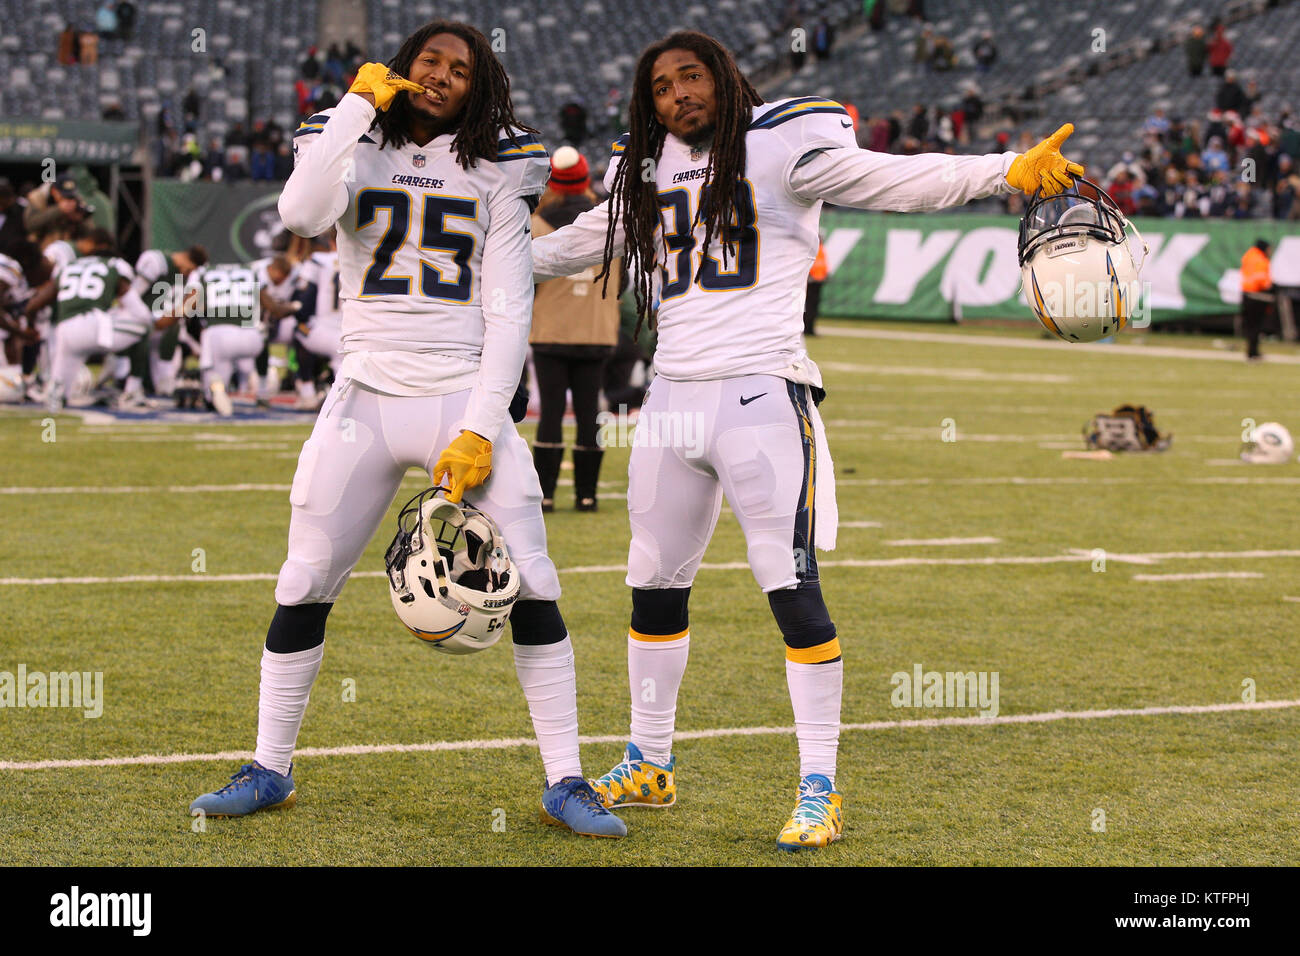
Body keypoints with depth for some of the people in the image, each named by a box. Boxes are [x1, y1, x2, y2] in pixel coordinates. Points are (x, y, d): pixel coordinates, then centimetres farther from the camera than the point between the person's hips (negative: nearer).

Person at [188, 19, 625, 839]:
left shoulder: (494, 172, 5)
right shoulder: (357, 149, 7)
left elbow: (509, 316, 0)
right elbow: (302, 215, -17)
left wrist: (480, 431, -10)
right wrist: (356, 107, -12)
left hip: (463, 397, -1)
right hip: (367, 396, 1)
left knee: (532, 588, -9)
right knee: (304, 587, 2)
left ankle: (565, 782, -1)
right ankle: (270, 770, 17)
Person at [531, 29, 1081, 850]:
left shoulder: (779, 146, -4)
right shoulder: (647, 174, 15)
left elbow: (892, 180, -13)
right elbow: (584, 243, 33)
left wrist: (1009, 170, -26)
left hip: (758, 394, -6)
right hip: (673, 394, 6)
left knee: (792, 589, -10)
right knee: (654, 586, 13)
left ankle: (820, 789, -4)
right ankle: (648, 766, 27)